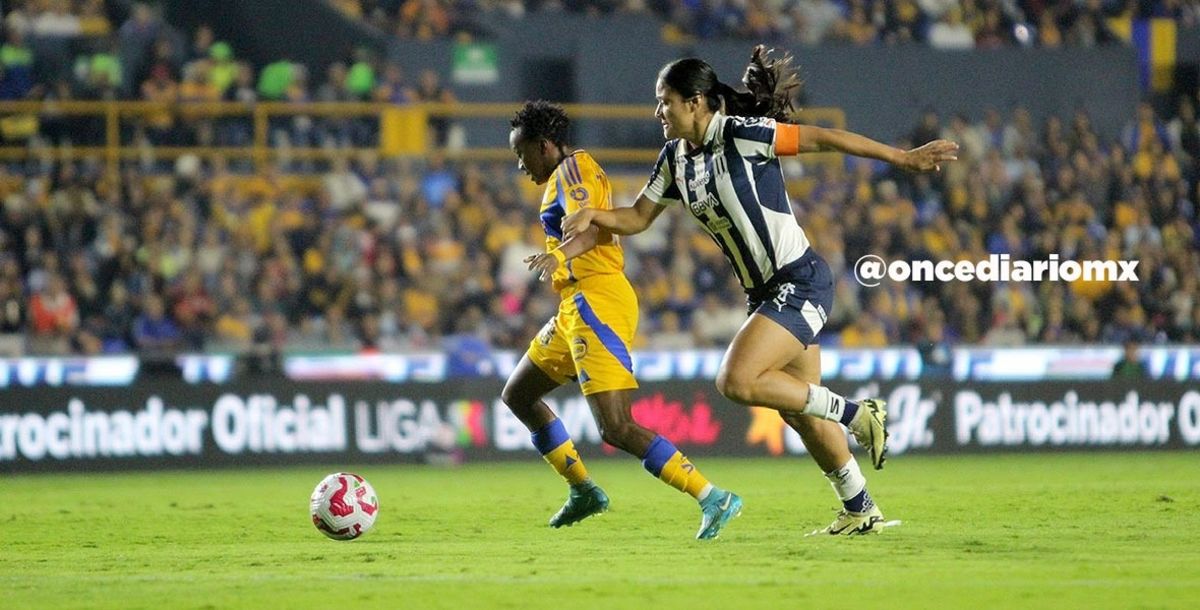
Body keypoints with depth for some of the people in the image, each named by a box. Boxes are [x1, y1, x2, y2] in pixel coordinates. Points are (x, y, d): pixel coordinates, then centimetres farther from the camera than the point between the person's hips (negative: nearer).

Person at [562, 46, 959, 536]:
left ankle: (856, 414, -8)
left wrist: (902, 158, -20)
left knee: (737, 382, -20)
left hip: (800, 281, -9)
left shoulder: (741, 134, -16)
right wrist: (593, 215, -5)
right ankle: (862, 512, 23)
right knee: (800, 411, 12)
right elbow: (637, 218, 16)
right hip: (766, 292, 9)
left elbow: (823, 139, -17)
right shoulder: (676, 158, 7)